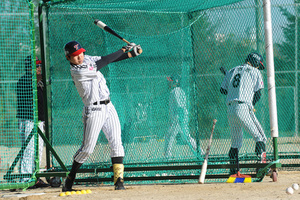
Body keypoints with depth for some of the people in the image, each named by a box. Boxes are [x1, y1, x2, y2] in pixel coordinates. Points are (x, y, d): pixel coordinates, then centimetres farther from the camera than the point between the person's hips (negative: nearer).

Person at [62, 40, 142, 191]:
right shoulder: (77, 71, -17)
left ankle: (118, 180, -7)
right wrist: (123, 49, -7)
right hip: (94, 111, -7)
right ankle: (70, 178, 13)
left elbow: (108, 59, 9)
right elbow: (103, 62, -15)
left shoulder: (87, 59, 8)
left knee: (116, 143, -5)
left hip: (108, 107, 7)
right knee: (87, 148, -4)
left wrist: (131, 54, -4)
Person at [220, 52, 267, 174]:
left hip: (230, 110, 6)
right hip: (243, 108, -6)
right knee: (260, 137, -4)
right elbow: (258, 93, 2)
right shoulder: (255, 72, 7)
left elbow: (223, 90, 23)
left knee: (236, 141, 17)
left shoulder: (232, 71, 22)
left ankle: (233, 170, 15)